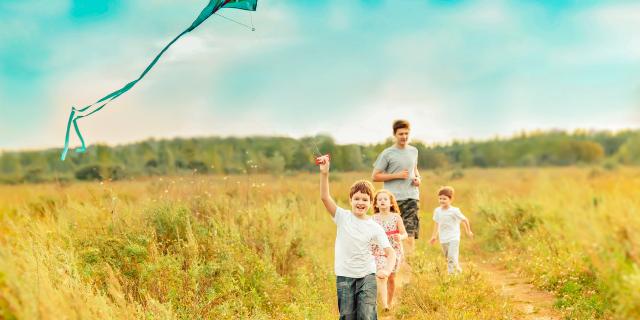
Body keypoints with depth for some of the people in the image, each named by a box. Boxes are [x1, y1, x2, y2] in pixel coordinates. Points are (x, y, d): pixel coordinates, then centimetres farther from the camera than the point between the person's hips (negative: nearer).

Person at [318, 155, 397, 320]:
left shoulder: (375, 228, -5)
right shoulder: (342, 217, -4)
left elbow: (390, 252, -10)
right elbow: (325, 197, -16)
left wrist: (387, 270, -30)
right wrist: (324, 173, -29)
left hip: (367, 276, -1)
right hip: (344, 276, 1)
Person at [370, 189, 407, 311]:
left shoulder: (396, 217, -1)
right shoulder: (373, 219, 0)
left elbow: (405, 234, 0)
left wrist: (400, 237, -21)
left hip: (394, 251, 1)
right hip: (379, 251, -1)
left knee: (391, 278, 9)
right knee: (382, 277, -16)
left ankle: (389, 303, 26)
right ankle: (384, 305, -24)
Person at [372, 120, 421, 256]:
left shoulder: (414, 151, 14)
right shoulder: (387, 154, -2)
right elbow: (375, 176, -2)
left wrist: (418, 178, 10)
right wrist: (397, 175, -10)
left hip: (412, 198, 4)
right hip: (394, 199, -3)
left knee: (410, 235, -6)